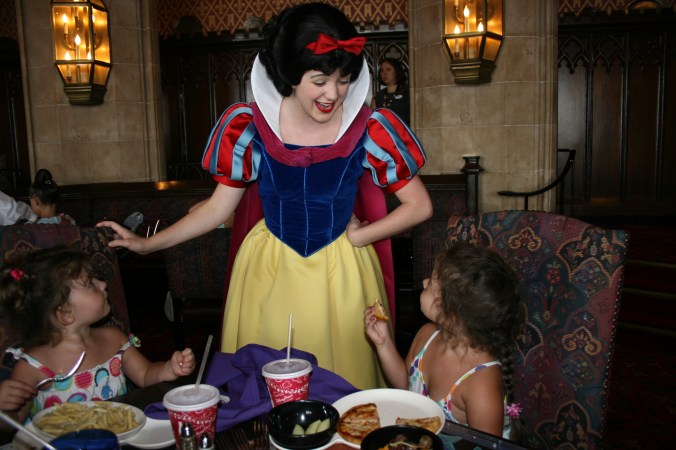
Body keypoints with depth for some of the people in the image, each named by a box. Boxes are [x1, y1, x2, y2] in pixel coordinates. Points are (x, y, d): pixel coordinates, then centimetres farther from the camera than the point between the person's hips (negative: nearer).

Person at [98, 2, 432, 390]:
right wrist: (147, 245, -2)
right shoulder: (249, 127, -10)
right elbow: (219, 207, 0)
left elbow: (420, 206, -4)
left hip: (341, 274, 0)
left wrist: (358, 237, -8)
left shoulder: (369, 130, -12)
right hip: (269, 271, 1)